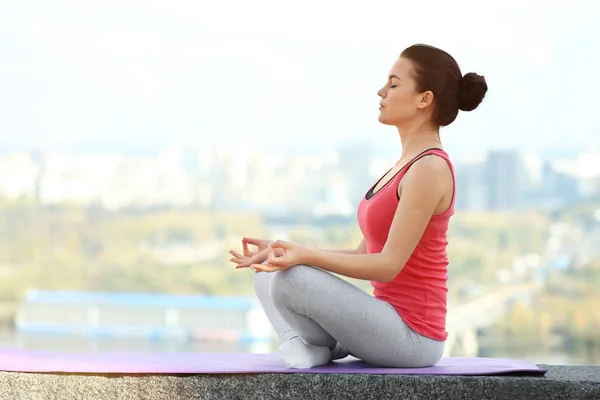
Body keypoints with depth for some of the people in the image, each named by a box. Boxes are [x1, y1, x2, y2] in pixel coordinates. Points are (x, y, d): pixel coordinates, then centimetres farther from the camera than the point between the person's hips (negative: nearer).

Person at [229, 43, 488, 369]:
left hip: (411, 335, -10)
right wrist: (285, 251, 9)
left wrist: (304, 256, -26)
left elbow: (388, 264, -21)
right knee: (267, 276, 13)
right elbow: (364, 254, 16)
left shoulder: (429, 168, -16)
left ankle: (323, 346, 0)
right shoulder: (410, 163, 15)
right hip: (391, 323, 10)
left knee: (291, 278, -24)